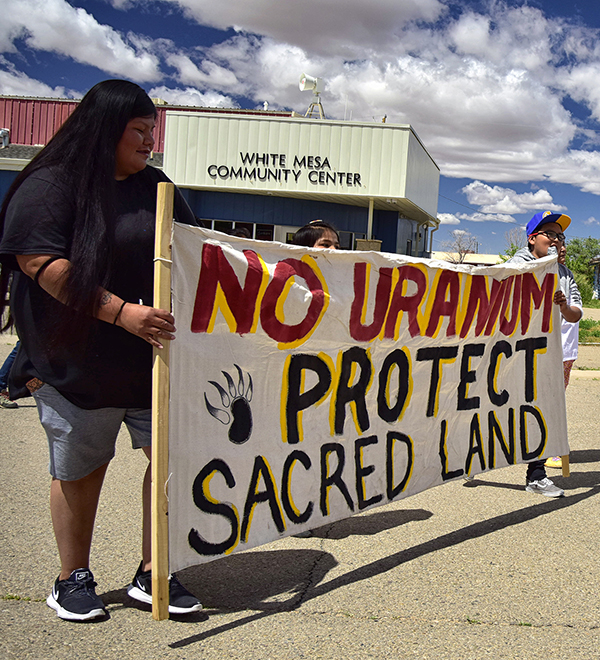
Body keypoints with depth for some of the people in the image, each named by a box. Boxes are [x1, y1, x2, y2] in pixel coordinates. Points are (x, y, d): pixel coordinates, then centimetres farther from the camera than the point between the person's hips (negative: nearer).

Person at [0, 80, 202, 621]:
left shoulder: (156, 188, 13)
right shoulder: (51, 185, -6)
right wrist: (122, 313, -25)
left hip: (156, 359, 5)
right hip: (77, 363, -5)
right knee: (79, 471, 9)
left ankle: (153, 575, 15)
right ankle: (73, 579, 28)